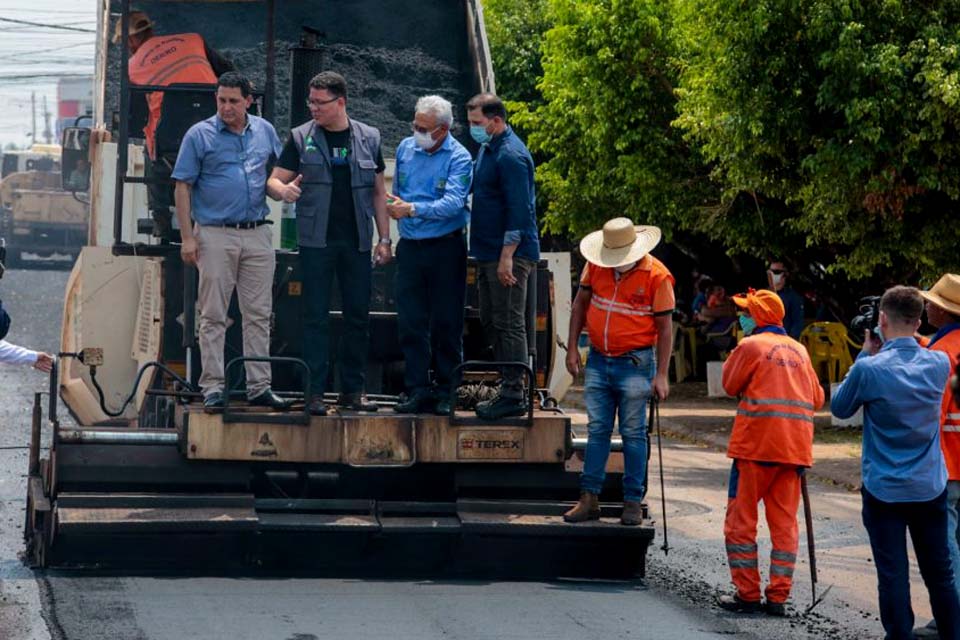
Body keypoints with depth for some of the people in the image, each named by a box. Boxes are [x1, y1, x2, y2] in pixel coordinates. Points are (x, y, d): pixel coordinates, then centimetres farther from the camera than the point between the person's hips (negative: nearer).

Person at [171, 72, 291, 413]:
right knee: (213, 316, -1)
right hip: (215, 235, -3)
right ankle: (213, 387, 3)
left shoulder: (265, 131, 10)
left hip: (257, 234, 4)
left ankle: (259, 386, 10)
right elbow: (183, 186, -2)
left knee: (259, 314, 5)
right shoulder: (200, 135, -1)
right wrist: (187, 237, -9)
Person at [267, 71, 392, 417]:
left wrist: (384, 239, 6)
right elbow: (275, 179, 2)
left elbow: (378, 192, 11)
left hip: (357, 242, 2)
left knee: (358, 317, 5)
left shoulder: (368, 138, 8)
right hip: (316, 242, -2)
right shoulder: (301, 138, 4)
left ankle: (352, 390, 14)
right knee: (316, 317, -2)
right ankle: (315, 393, 0)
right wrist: (283, 190, -23)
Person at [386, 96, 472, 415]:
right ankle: (417, 390, 5)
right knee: (410, 322, 1)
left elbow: (453, 202, -22)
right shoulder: (406, 148, 8)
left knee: (446, 324, 1)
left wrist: (413, 209, -29)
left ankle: (445, 392, 8)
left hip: (446, 247, -4)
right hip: (410, 246, 4)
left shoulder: (459, 158, -9)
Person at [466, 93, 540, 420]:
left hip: (510, 255, -10)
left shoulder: (511, 155, -16)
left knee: (509, 325, -7)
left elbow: (519, 209, -21)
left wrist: (507, 256, -23)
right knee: (490, 321, 14)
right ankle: (508, 389, 22)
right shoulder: (487, 148, 15)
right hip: (488, 252, 10)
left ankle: (513, 396, -4)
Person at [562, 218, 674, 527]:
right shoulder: (596, 265, 1)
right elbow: (581, 304, 14)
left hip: (635, 364, -4)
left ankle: (633, 502, 5)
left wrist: (661, 375, -10)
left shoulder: (657, 276, -11)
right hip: (598, 361, 4)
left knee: (633, 434, -1)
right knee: (596, 430, 6)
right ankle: (589, 499, 9)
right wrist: (572, 349, 9)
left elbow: (665, 328, -7)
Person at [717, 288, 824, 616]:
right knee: (784, 522, 7)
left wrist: (734, 356, 16)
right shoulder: (799, 350, 12)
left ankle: (747, 594, 3)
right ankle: (778, 597, 5)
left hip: (756, 444, -5)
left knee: (741, 519, 4)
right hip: (795, 447, 5)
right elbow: (817, 398, 15)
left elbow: (730, 385, 4)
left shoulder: (751, 346, -6)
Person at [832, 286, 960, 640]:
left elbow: (839, 407, 1)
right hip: (931, 489, 4)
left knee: (893, 576, 2)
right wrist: (876, 357, 8)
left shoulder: (870, 369, -17)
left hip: (885, 491, -3)